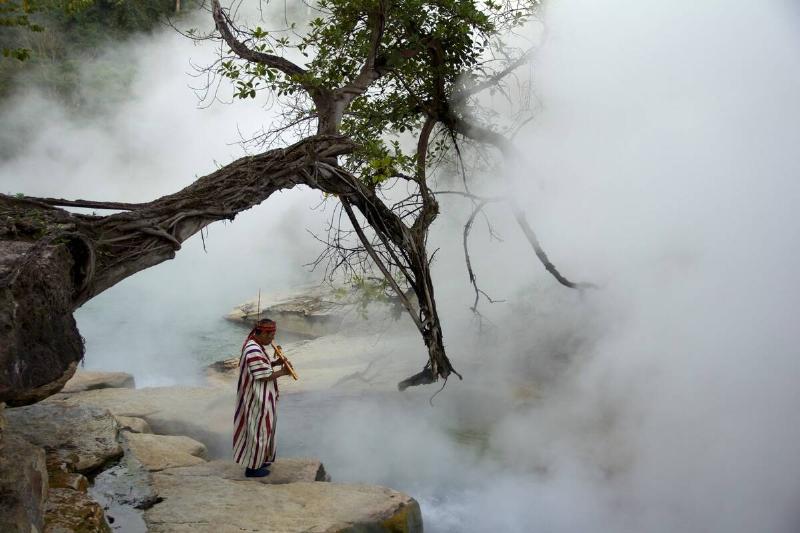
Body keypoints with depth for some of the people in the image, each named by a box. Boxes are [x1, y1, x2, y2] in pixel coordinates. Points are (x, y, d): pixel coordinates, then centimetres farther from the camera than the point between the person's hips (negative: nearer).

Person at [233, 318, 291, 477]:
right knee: (258, 430, 2)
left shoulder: (254, 345, 5)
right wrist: (282, 372, -13)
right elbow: (263, 376, -25)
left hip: (261, 397, 10)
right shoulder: (254, 351, -27)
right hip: (257, 399, -10)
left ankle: (258, 460, 35)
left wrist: (276, 363, 0)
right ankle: (252, 468, 14)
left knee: (262, 429, 22)